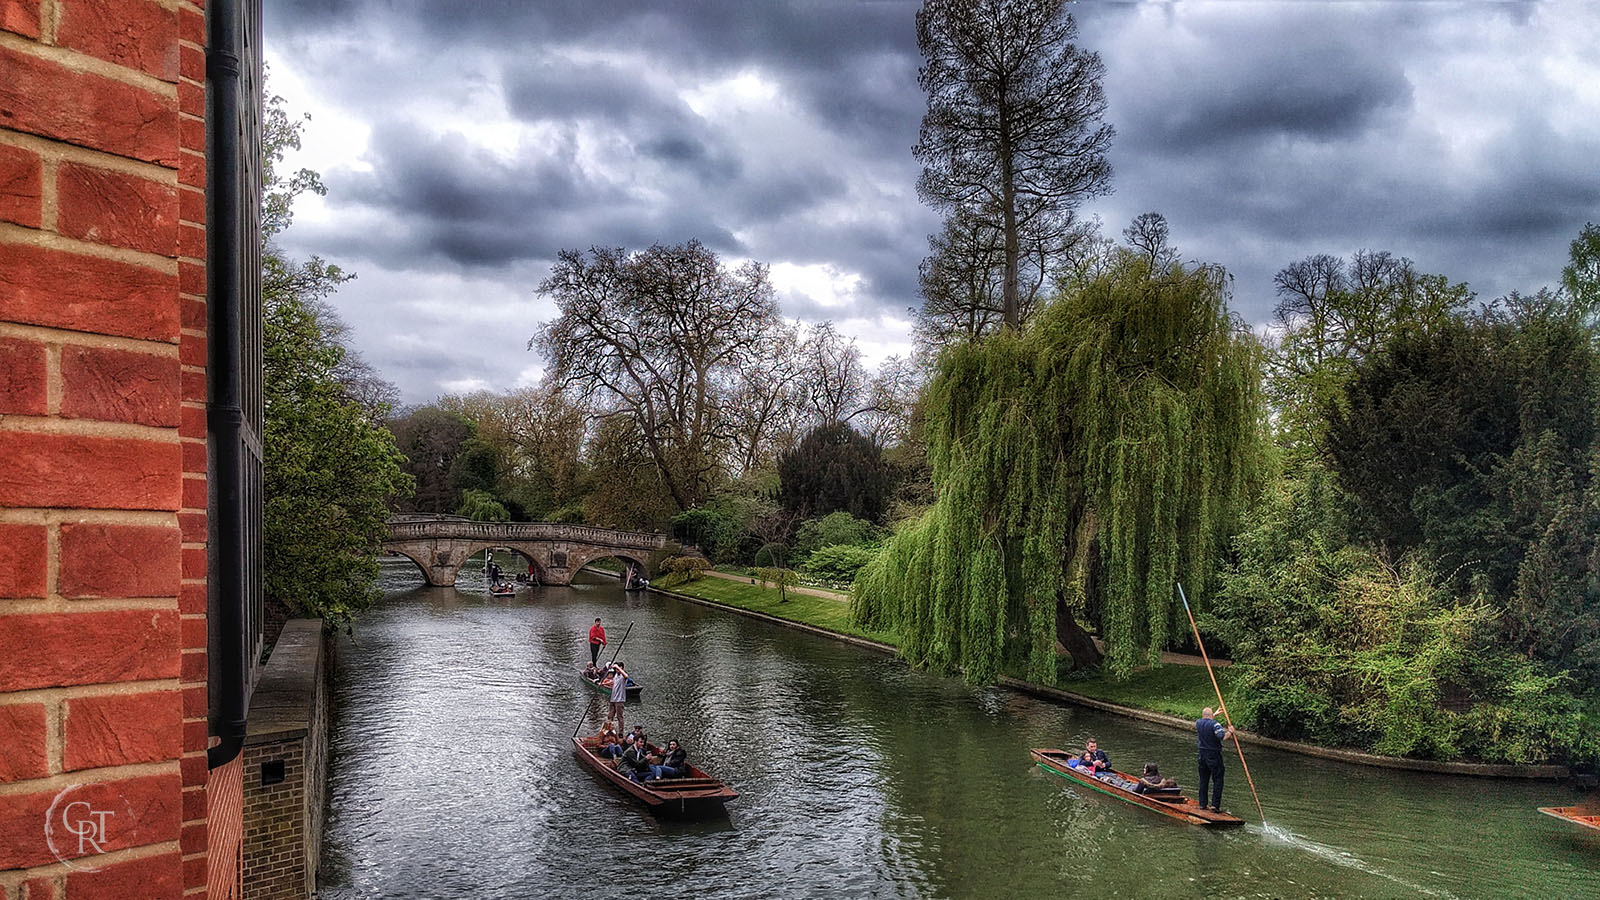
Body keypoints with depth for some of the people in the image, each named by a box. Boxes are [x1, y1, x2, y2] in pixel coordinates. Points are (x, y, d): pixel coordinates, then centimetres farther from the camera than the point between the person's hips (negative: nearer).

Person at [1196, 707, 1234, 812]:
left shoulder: (1198, 723, 5)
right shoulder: (1215, 724, -15)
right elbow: (1223, 737, -27)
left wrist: (1214, 714, 39)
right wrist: (1230, 732, -9)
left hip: (1202, 755, 6)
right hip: (1214, 756, -6)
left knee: (1203, 780, 14)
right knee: (1217, 781, 1)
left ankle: (1202, 804, 19)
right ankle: (1215, 805, -5)